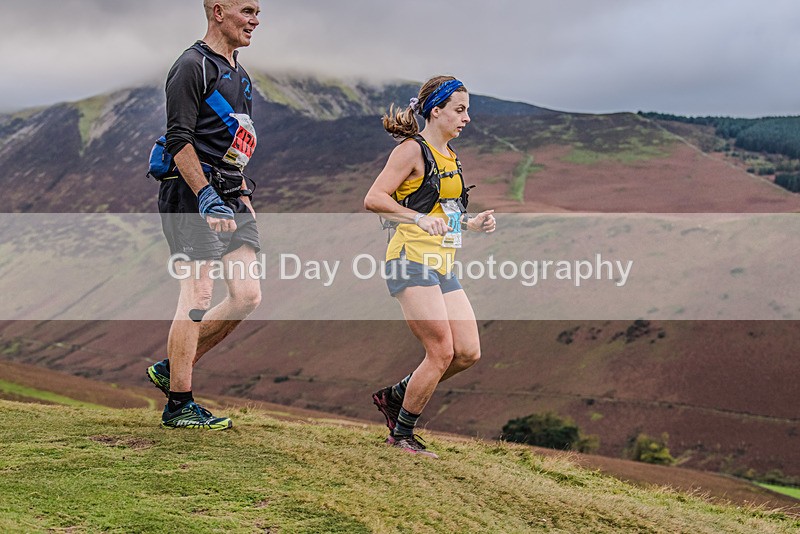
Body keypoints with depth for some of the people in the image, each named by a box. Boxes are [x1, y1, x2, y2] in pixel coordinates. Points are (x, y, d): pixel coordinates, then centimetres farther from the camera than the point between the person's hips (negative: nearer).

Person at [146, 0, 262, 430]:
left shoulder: (239, 74, 20)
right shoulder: (193, 67, -8)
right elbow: (179, 141, -16)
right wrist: (207, 197, -23)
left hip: (230, 198, 9)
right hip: (192, 196, -9)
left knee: (247, 295, 2)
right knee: (198, 298, -9)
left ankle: (170, 368, 15)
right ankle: (178, 406, -1)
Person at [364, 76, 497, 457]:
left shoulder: (450, 156, 18)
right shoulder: (412, 150, -8)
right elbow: (373, 199, -15)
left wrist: (471, 223, 9)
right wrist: (419, 218, -26)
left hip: (442, 267, 9)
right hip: (411, 261, -9)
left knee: (468, 353, 2)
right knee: (442, 352, -10)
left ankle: (394, 397, 20)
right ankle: (402, 434, 6)